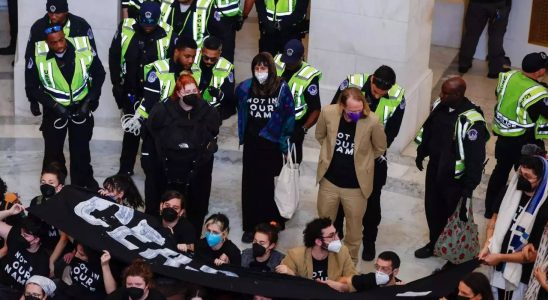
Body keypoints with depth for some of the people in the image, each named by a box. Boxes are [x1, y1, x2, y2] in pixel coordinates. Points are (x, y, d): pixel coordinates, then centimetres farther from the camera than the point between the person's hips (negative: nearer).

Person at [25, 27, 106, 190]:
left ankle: (83, 185, 31)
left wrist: (89, 101, -10)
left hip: (81, 109, 0)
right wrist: (53, 105, -19)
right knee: (53, 152, 15)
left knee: (81, 151, 12)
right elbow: (32, 89, -10)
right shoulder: (38, 56, -20)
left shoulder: (84, 49, -20)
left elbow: (99, 75, -4)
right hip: (54, 111, 0)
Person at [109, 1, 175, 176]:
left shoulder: (167, 34, -16)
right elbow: (114, 56, 0)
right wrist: (117, 84, -1)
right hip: (130, 91, 1)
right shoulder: (125, 29, -12)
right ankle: (125, 169, 28)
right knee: (131, 129, 14)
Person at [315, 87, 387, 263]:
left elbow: (380, 148, -3)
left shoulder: (372, 121, -24)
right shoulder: (328, 113, -19)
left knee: (354, 228, 17)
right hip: (329, 181, 2)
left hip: (356, 185, -2)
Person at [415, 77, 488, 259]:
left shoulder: (472, 121, -29)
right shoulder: (441, 106, -7)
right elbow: (428, 130, 12)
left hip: (455, 177, -7)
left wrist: (469, 186, -21)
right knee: (432, 209, 19)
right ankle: (435, 243, 40)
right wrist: (421, 153, 21)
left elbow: (476, 157, -24)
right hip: (434, 169, 7)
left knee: (455, 214, 9)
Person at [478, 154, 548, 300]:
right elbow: (494, 219, 9)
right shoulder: (510, 191, -6)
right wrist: (487, 246, -6)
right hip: (497, 268, 6)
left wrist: (500, 257, -17)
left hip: (519, 276, -5)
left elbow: (536, 253, -19)